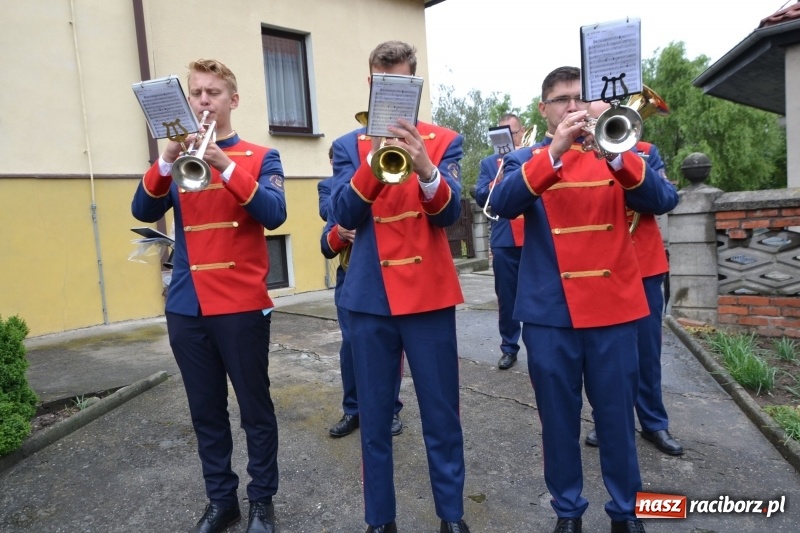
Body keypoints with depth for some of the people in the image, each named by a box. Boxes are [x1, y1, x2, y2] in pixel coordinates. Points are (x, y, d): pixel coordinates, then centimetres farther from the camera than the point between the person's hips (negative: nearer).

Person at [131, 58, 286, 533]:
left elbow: (275, 214, -14)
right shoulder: (180, 159, 13)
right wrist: (168, 161, -16)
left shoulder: (261, 157, 3)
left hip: (243, 303, -4)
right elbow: (144, 212, -1)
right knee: (206, 411, 12)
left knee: (255, 407, 5)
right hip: (186, 304, 4)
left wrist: (225, 165, -23)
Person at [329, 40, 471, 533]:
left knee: (442, 416, 8)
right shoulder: (349, 146, 7)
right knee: (374, 418, 10)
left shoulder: (444, 141, 5)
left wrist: (426, 169, -29)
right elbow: (345, 216, -7)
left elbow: (449, 213, -10)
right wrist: (372, 162, -23)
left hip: (430, 294, -1)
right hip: (370, 297, 1)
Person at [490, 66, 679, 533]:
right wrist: (555, 151, -26)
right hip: (549, 311, 0)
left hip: (614, 306, 1)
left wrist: (615, 154, -23)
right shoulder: (524, 159, 6)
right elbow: (503, 204, -15)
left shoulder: (613, 153, 8)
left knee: (617, 416, 10)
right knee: (559, 419, 10)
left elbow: (663, 200, -7)